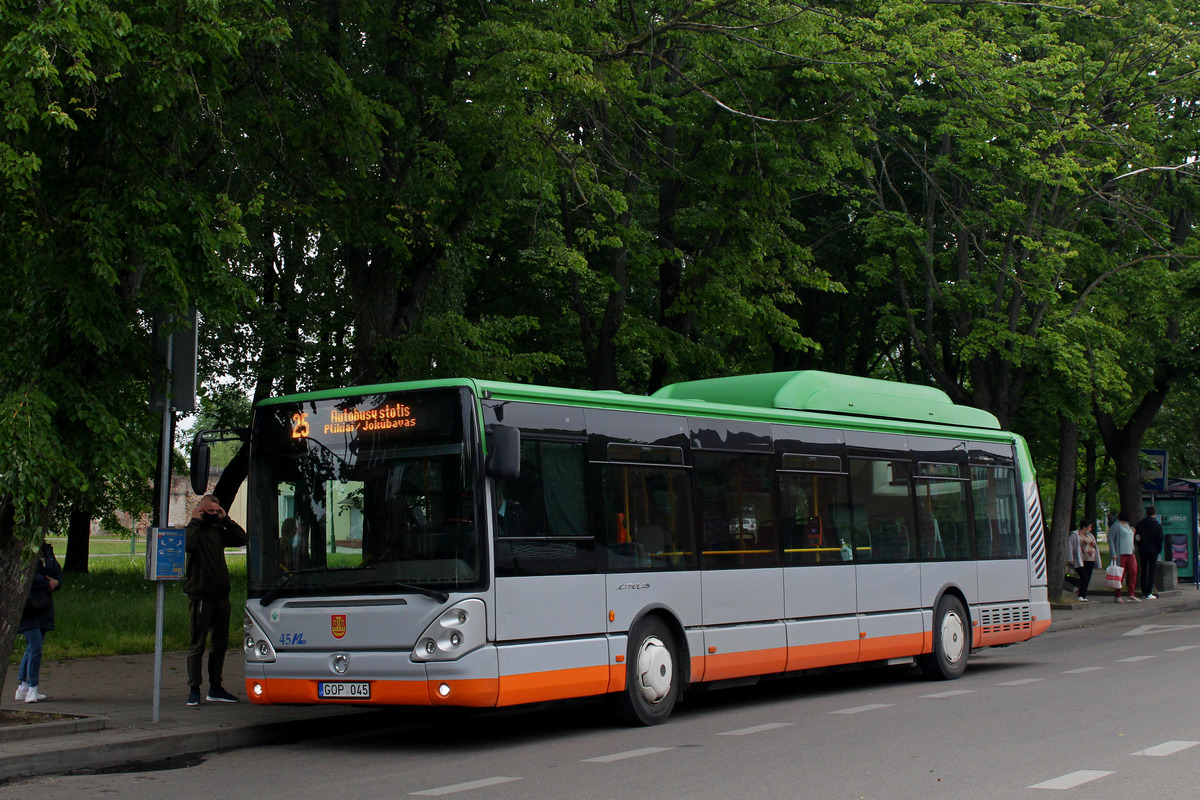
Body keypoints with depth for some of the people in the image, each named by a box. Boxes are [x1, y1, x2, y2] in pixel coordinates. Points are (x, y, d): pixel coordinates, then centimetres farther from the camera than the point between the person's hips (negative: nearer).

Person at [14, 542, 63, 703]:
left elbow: (58, 573, 17)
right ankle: (32, 689, -4)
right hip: (28, 606, -7)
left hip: (44, 607, 7)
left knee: (32, 648, 12)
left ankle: (22, 688, 19)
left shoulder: (47, 551, 13)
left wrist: (56, 582, -5)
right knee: (35, 647, -12)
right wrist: (47, 583, -12)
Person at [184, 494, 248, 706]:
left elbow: (241, 539, 8)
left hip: (221, 595, 7)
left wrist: (226, 519, 5)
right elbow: (189, 545, -26)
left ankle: (215, 689, 21)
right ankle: (194, 690, 2)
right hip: (200, 596, -7)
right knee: (197, 645, -3)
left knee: (220, 645, 11)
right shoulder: (195, 530, -5)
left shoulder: (218, 531, 14)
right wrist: (195, 521, -15)